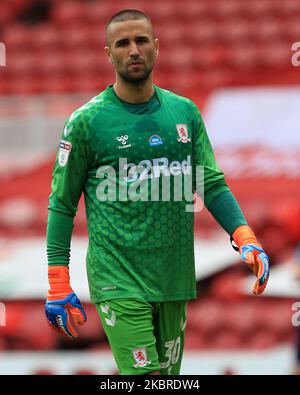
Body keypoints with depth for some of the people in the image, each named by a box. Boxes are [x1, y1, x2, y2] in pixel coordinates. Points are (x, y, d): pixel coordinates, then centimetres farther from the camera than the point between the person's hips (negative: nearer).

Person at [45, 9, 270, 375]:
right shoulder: (87, 121, -4)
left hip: (174, 278, 5)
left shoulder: (185, 112, 8)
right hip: (119, 283, -5)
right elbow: (62, 204, -1)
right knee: (144, 376, -17)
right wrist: (58, 286, -5)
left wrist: (246, 238, -7)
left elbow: (213, 185, 10)